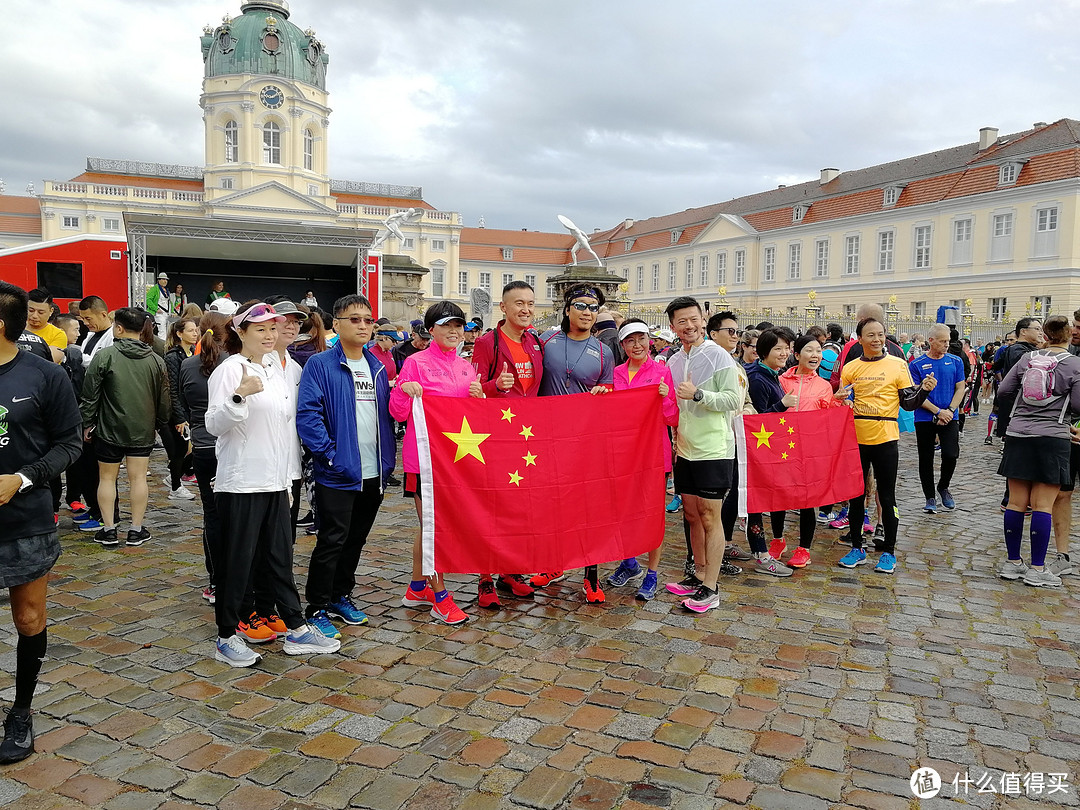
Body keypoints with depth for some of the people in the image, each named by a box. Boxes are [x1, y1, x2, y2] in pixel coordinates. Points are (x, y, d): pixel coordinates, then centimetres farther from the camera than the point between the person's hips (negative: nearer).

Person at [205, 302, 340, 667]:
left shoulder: (276, 367, 13)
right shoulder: (230, 370, -10)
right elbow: (214, 425, -18)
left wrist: (288, 475, 19)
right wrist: (239, 396, -35)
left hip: (275, 481, 7)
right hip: (241, 483, -7)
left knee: (281, 557, 13)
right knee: (237, 560, 3)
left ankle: (296, 629, 22)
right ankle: (227, 637, 17)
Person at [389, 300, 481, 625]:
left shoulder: (466, 367, 12)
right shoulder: (416, 362, -5)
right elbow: (398, 413, -6)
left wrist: (478, 396, -2)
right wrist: (404, 390, -25)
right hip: (424, 455, -6)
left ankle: (417, 588, 29)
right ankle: (440, 598, 12)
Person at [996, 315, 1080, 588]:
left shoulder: (1027, 358, 4)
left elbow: (1003, 390, 7)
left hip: (1018, 436, 3)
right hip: (1052, 438, -3)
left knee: (1016, 502, 8)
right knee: (1043, 506, 0)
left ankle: (1012, 562, 15)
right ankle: (1037, 569, 3)